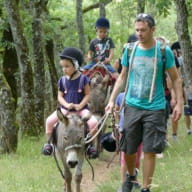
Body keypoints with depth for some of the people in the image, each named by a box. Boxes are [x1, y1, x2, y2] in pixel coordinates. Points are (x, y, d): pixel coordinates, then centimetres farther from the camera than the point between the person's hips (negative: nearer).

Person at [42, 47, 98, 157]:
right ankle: (50, 142, 4)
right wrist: (66, 105, -14)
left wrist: (80, 105, -17)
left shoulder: (83, 79, -3)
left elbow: (87, 95, -2)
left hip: (81, 108, -2)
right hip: (65, 109, 2)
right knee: (49, 121, -18)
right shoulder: (62, 80, 4)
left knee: (93, 122, -27)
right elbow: (60, 96, 6)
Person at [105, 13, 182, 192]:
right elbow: (122, 77, 14)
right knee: (128, 149, 7)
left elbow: (176, 79, 3)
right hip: (132, 106, 3)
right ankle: (131, 176, 36)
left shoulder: (164, 51, -4)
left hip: (154, 108, -2)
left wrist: (179, 103, -3)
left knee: (149, 151, -3)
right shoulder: (130, 50, 3)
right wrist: (112, 100, 8)